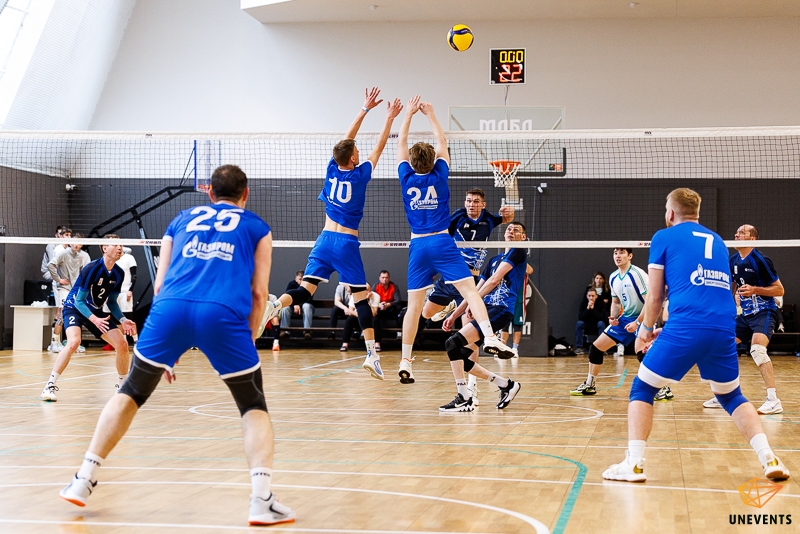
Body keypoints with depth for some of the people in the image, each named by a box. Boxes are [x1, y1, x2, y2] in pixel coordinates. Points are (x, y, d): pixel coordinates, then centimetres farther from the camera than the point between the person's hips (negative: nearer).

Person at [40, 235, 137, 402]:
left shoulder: (118, 273, -5)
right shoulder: (92, 268, -24)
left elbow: (112, 302, 7)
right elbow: (79, 300, -21)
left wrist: (123, 320, -8)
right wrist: (94, 319, -34)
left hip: (96, 312, 6)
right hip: (74, 307, -6)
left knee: (122, 344, -5)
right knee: (74, 342, -32)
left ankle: (123, 386, 16)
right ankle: (50, 385, -22)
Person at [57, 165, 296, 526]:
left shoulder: (182, 220, 30)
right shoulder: (257, 227, 24)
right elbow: (259, 292, 13)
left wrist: (168, 350, 30)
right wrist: (248, 340, 22)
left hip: (171, 308, 2)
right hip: (224, 315, -2)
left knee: (131, 392, 21)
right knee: (254, 407, 13)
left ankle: (83, 481, 20)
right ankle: (262, 500, -2)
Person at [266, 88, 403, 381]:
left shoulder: (333, 168, 3)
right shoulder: (360, 174, -7)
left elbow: (346, 140, 14)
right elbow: (379, 147, 3)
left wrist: (365, 109, 19)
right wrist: (389, 118, 14)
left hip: (325, 240, 4)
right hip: (347, 244, -4)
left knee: (305, 290, 0)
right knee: (361, 298, 1)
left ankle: (270, 309, -28)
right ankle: (372, 354, -3)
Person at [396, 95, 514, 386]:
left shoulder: (407, 178, 4)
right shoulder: (439, 176, 1)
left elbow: (401, 144, 17)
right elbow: (442, 142, 14)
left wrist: (409, 114, 25)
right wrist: (430, 114, 23)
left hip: (418, 246, 2)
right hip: (442, 243, -2)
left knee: (414, 305, 4)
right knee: (470, 289, -9)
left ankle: (405, 362, 4)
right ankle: (489, 337, -29)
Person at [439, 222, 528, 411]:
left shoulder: (518, 253, 1)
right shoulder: (494, 260, 25)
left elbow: (494, 280, -9)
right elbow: (476, 290, 25)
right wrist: (454, 315, 20)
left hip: (500, 310, -9)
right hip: (486, 310, 9)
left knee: (453, 343, -21)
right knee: (461, 361, 3)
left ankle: (464, 399, -18)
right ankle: (506, 384, 16)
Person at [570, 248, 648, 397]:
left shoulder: (637, 274, -18)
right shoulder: (614, 278, 5)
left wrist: (637, 322, -25)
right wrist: (614, 317, -1)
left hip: (642, 318, -8)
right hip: (625, 318, 8)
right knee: (596, 347, 7)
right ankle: (589, 385, 22)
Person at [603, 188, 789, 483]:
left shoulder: (664, 238, 11)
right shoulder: (717, 241, 24)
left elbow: (655, 297, 9)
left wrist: (646, 330, 27)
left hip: (685, 329, -4)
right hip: (724, 330, 5)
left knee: (642, 389, 10)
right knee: (731, 396, 23)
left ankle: (634, 464, -1)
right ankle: (769, 459, 9)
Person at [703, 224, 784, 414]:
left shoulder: (760, 260, -15)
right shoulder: (733, 260, 6)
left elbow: (779, 290, -13)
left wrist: (755, 290, -24)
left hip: (764, 312, -8)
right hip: (745, 313, 8)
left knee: (757, 349, -29)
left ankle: (773, 400, -28)